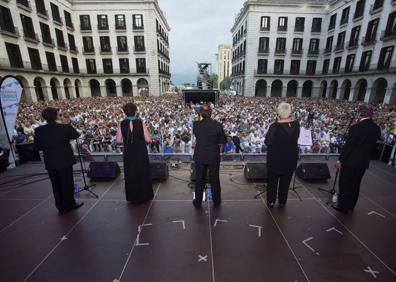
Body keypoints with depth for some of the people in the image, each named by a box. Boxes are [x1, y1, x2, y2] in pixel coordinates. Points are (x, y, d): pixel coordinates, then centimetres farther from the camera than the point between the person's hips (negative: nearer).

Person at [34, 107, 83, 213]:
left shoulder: (39, 131, -8)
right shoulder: (65, 128, -16)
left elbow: (37, 147, -1)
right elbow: (76, 135, 1)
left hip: (50, 163, 3)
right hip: (65, 161, -3)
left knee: (56, 185, 16)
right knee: (68, 183, 12)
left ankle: (61, 206, 28)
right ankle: (70, 204, 24)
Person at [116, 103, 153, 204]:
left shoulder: (122, 124, -8)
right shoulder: (140, 122, -14)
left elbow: (118, 141, -7)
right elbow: (148, 139, -15)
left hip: (128, 153, 2)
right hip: (141, 153, -2)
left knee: (130, 175, 18)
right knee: (142, 173, 16)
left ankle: (133, 197, 31)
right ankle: (144, 196, 30)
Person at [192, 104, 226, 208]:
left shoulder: (196, 124, -11)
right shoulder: (217, 125, -13)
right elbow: (223, 141, -4)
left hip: (200, 156, 1)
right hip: (214, 156, 0)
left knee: (199, 179, 14)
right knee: (215, 179, 16)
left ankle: (198, 202, 27)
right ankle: (216, 201, 33)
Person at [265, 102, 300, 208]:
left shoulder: (275, 126, -23)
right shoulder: (296, 124, -10)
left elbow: (268, 142, -15)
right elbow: (295, 139, 4)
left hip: (275, 158, -3)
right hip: (291, 158, 3)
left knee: (273, 180, 15)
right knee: (286, 181, 19)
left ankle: (271, 201, 26)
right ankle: (282, 201, 32)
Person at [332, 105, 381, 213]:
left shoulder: (356, 127, -20)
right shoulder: (377, 128, 0)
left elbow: (348, 145, -18)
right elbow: (372, 145, 7)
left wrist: (340, 160, -12)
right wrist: (366, 157, 18)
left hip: (350, 161, -6)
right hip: (364, 162, 6)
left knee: (345, 183, 7)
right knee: (355, 184, 18)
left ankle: (343, 206, 17)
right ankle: (351, 205, 32)